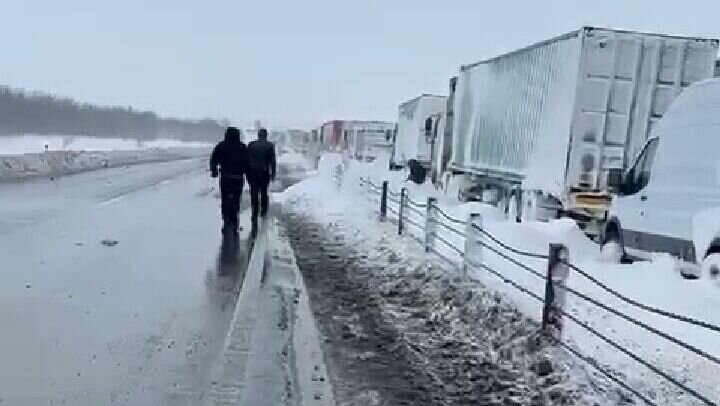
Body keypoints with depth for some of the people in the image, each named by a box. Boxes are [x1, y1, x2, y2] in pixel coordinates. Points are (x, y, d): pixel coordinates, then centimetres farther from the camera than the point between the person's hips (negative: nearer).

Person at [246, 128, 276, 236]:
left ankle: (255, 217, -7)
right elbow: (272, 161, -2)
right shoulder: (270, 145, -2)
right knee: (264, 193, 19)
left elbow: (247, 160, 1)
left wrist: (248, 174, 7)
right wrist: (273, 174, 6)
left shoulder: (251, 145, 0)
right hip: (265, 173, 0)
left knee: (254, 196, 0)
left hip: (253, 174, 0)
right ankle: (263, 212, 28)